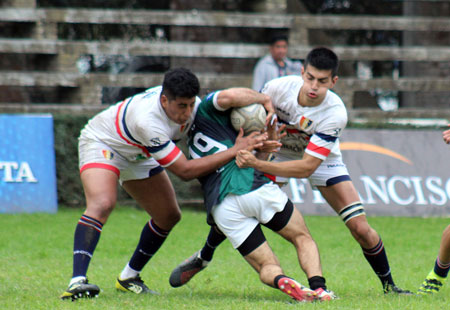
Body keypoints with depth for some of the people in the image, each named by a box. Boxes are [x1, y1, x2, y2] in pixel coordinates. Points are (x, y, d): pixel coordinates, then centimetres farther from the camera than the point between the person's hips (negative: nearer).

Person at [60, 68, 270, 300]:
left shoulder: (192, 105, -22)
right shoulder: (146, 120, -43)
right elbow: (185, 171, -39)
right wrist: (235, 151, -40)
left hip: (137, 155, 8)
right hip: (101, 143, -8)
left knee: (169, 215, 7)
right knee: (102, 204, -33)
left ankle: (128, 277, 21)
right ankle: (77, 282, -40)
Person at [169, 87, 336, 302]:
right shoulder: (205, 111, 15)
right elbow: (226, 97, -9)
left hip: (221, 209, 5)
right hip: (254, 188, -5)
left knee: (267, 267, 8)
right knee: (303, 238, 11)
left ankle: (281, 281, -27)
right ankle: (318, 287, -14)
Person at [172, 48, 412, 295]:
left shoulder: (335, 114, -35)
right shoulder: (279, 87, -29)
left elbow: (307, 168, -38)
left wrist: (257, 164, -47)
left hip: (323, 161, -2)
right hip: (279, 152, 2)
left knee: (360, 228, -13)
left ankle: (388, 285, 9)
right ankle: (204, 256, 21)